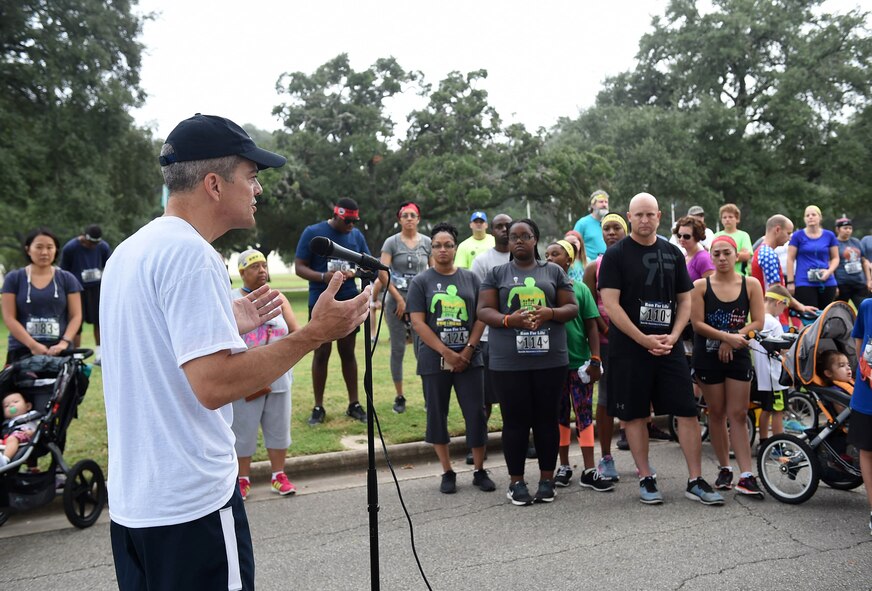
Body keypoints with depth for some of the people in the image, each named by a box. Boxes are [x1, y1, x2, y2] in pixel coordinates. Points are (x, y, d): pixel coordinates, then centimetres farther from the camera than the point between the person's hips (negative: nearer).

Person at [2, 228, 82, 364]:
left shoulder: (67, 279, 10)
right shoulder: (14, 279, 8)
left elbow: (76, 316, 5)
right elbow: (9, 318, 1)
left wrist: (64, 343, -11)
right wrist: (33, 345, -10)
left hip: (59, 351, 1)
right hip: (22, 351, 0)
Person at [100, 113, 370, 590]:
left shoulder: (129, 251, 11)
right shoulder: (189, 253, -19)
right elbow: (214, 385, -27)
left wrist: (227, 327, 15)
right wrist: (314, 334, -21)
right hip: (190, 503, -9)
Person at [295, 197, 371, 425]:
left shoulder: (357, 235, 6)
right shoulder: (312, 233, -4)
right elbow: (299, 267, -6)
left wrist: (354, 272, -14)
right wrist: (323, 276, -24)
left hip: (349, 302, 3)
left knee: (348, 351, 8)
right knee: (321, 352, 1)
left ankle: (354, 404, 15)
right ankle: (318, 407, 11)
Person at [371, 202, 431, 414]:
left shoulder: (427, 242, 5)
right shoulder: (392, 242, -1)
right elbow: (382, 273, -8)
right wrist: (399, 298, -10)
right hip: (396, 301, -1)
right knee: (398, 349, 4)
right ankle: (399, 396, 14)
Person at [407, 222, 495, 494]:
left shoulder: (470, 278, 8)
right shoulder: (421, 282, 1)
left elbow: (481, 316, 5)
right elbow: (418, 322, -6)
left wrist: (468, 349, -8)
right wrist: (447, 353, -12)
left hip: (469, 358, 1)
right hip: (434, 360, -1)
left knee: (476, 413, 1)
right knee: (437, 415, 6)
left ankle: (480, 471, 16)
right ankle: (447, 473, 20)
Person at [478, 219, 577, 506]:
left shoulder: (554, 271, 12)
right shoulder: (496, 274, 10)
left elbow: (572, 307, 8)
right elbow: (484, 310, 2)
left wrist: (550, 313, -13)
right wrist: (510, 320, -17)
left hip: (550, 360, 1)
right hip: (508, 361, -1)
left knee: (546, 418, 6)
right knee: (515, 420, 3)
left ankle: (547, 479, 19)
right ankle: (516, 481, 15)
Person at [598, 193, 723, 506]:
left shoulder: (672, 253, 11)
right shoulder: (615, 255, -2)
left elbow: (685, 300, 12)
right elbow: (610, 304, -10)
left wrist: (672, 336, -4)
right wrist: (644, 340, -15)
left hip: (668, 347, 3)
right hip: (629, 348, -3)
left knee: (688, 411, 1)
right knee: (635, 414, 5)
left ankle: (695, 481, 11)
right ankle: (646, 479, 18)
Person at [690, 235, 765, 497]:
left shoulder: (751, 284, 2)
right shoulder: (700, 286, -2)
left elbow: (758, 322, -4)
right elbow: (697, 323, -9)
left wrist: (731, 340, -15)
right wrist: (726, 336, -20)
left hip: (738, 356, 0)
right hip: (707, 356, 0)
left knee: (737, 415, -1)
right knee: (716, 414, 8)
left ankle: (746, 476, 0)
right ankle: (724, 469, 21)